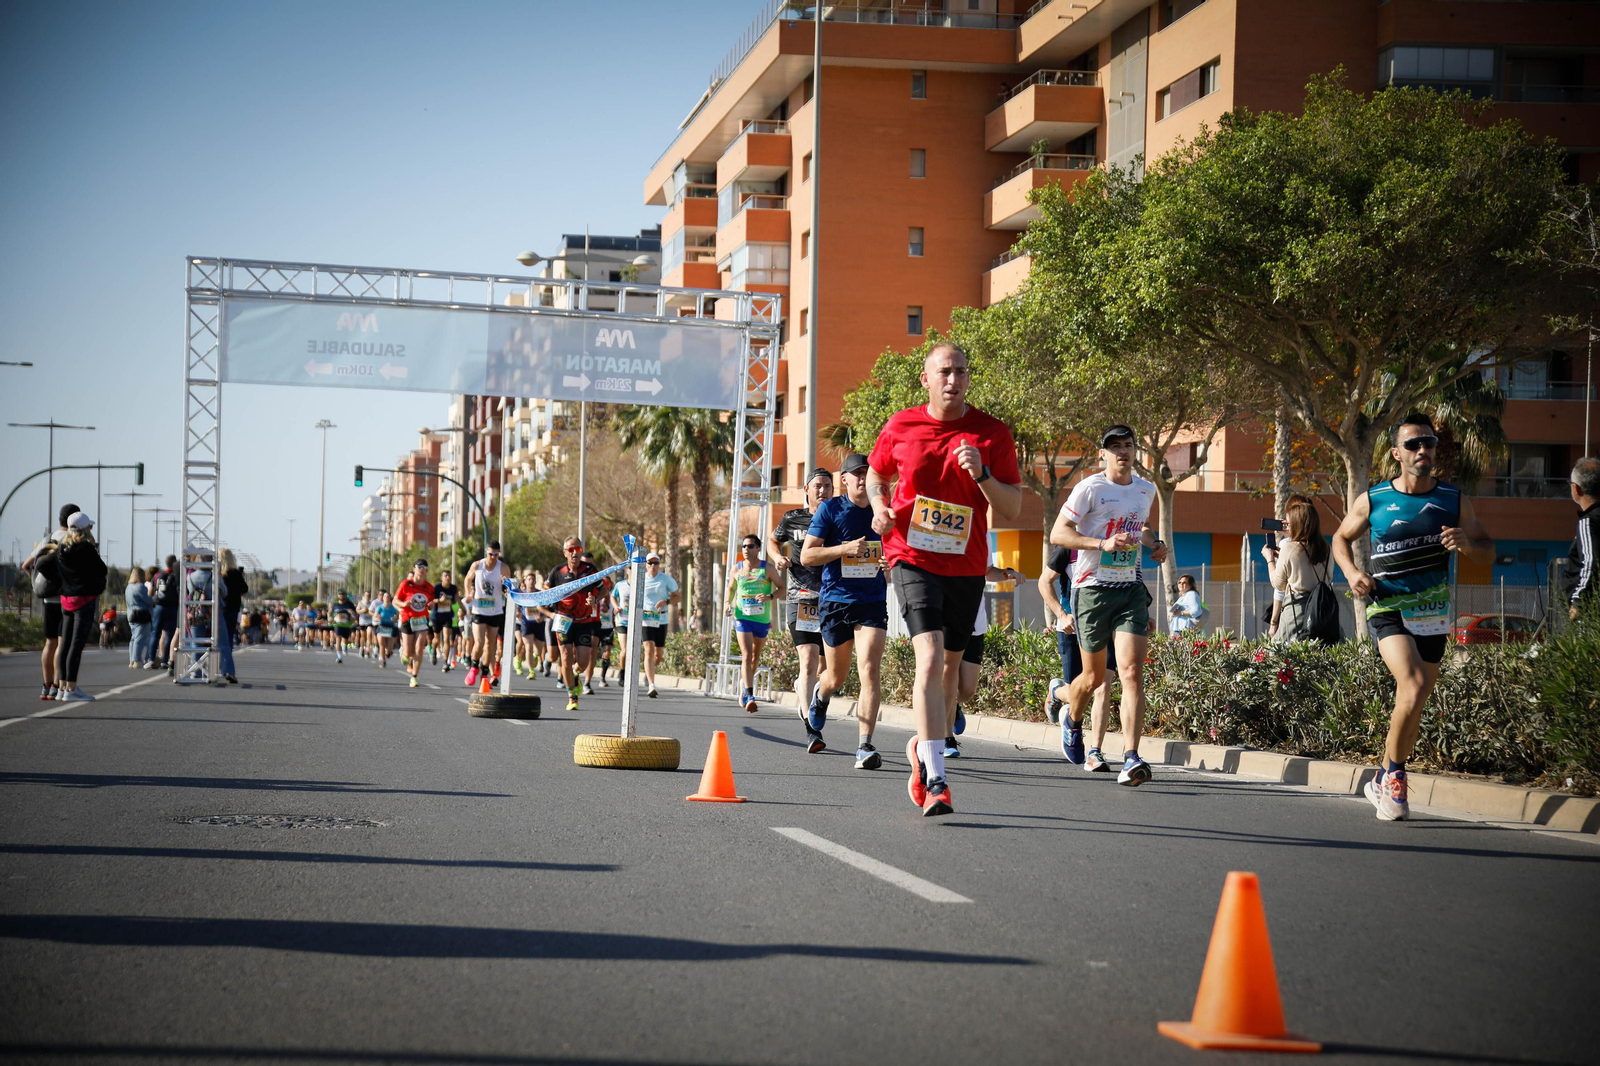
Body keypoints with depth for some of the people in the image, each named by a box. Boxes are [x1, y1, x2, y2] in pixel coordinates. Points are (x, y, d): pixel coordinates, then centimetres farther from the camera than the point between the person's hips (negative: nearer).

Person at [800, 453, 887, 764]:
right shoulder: (829, 510, -2)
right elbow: (806, 555, -6)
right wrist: (844, 548, -19)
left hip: (873, 602, 1)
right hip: (835, 601, -1)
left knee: (869, 670, -17)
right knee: (837, 677, 11)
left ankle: (864, 746, -19)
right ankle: (817, 699, 48)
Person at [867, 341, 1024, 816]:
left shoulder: (992, 434, -2)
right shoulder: (899, 428, -1)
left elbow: (1013, 509, -3)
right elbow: (876, 474, 18)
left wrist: (982, 474, -20)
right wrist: (879, 507, -3)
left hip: (966, 564, 3)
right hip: (912, 558, -2)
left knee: (950, 664, 14)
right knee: (930, 657, -19)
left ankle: (923, 748, 42)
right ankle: (935, 781, -23)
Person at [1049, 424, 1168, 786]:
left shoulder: (1146, 490, 11)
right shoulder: (1090, 488, -7)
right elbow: (1058, 533, -9)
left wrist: (1154, 544, 10)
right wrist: (1103, 543, -21)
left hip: (1131, 589, 3)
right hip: (1093, 589, -3)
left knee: (1132, 672, -14)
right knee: (1093, 677, 8)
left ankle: (1131, 759, -20)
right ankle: (1073, 721, 43)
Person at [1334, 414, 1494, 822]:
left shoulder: (1455, 501, 3)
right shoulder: (1372, 500, -1)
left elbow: (1488, 551, 9)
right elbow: (1341, 538, 14)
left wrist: (1466, 543, -14)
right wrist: (1352, 571, -5)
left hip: (1433, 614, 3)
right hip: (1388, 608, -3)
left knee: (1413, 703, 8)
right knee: (1413, 685, -24)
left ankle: (1384, 782, 27)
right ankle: (1394, 775, -8)